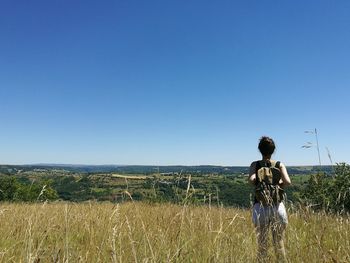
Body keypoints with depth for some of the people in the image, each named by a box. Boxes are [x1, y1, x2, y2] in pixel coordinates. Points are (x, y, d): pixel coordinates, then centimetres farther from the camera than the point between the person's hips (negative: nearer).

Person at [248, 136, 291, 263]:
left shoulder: (255, 164, -1)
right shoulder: (279, 165, 1)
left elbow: (251, 180, -18)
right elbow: (287, 182, -13)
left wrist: (258, 185, 3)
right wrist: (279, 185, 8)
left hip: (260, 206, -1)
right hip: (277, 206, 1)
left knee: (262, 243, 10)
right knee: (279, 243, 16)